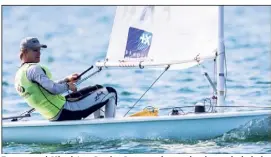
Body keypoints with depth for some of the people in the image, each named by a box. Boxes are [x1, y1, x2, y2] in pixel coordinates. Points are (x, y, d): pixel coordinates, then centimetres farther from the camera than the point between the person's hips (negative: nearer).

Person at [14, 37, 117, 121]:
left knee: (98, 89, 27)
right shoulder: (33, 69, -19)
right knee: (111, 93, -3)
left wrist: (67, 80, 15)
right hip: (65, 112, -11)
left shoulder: (18, 75, 13)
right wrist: (67, 86, -8)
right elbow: (54, 89, -28)